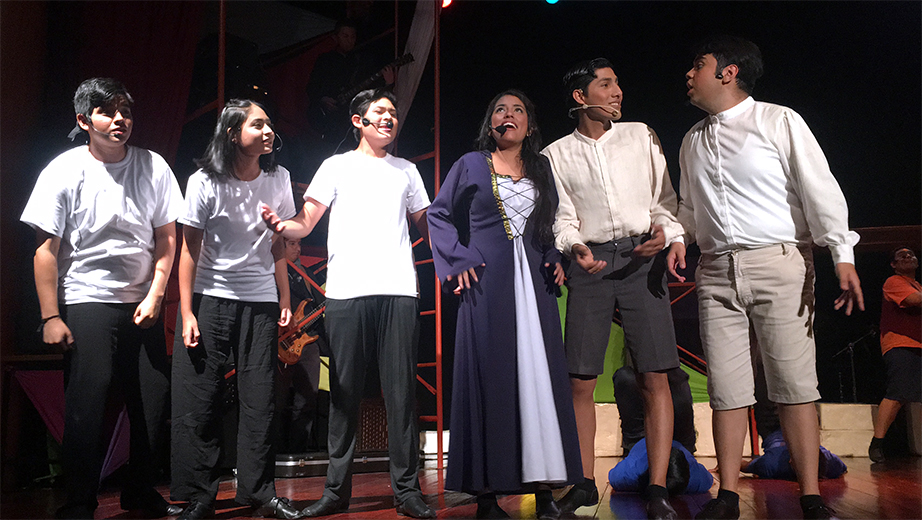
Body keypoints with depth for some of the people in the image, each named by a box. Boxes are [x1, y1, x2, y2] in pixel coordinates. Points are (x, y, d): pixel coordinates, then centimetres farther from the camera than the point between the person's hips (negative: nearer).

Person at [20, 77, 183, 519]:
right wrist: (50, 316, -10)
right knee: (87, 406, -5)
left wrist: (155, 296, -3)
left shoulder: (153, 167, 2)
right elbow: (46, 249, -5)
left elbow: (166, 237, 6)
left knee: (154, 401, 4)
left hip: (143, 304, 3)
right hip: (86, 303, -3)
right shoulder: (65, 171, -5)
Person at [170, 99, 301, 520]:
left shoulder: (277, 179, 2)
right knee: (198, 401, 0)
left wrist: (284, 300, 7)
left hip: (260, 301, 3)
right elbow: (190, 249, -6)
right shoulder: (205, 182, -7)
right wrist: (186, 313, -9)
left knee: (260, 400, 3)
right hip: (209, 298, -2)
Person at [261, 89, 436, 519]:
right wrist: (280, 225, -17)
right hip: (346, 291, -1)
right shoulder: (337, 166, 12)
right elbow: (305, 224, 4)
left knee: (401, 391, -1)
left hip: (399, 290, 2)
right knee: (344, 392, 2)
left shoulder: (406, 170, 21)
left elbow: (426, 225, 23)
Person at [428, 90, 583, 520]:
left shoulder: (541, 170, 16)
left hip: (533, 283, 3)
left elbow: (554, 224, 24)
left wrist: (555, 257, 7)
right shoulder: (471, 165, 8)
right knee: (490, 379, -4)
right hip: (487, 283, -3)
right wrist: (458, 260, -2)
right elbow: (439, 215, 9)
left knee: (539, 376, -2)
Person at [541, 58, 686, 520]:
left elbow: (664, 198, 11)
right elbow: (562, 219, 6)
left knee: (654, 377, -7)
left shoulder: (641, 136, 13)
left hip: (642, 257, 0)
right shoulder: (557, 154, 11)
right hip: (591, 262, 0)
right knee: (580, 380, -1)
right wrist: (575, 247, -14)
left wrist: (664, 229, -9)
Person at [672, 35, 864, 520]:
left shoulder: (779, 122, 1)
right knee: (726, 387, 3)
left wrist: (842, 255, -14)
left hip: (779, 264, -4)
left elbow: (819, 188, -5)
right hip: (716, 271, 5)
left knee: (794, 382, -4)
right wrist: (676, 239, 8)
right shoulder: (692, 141, 16)